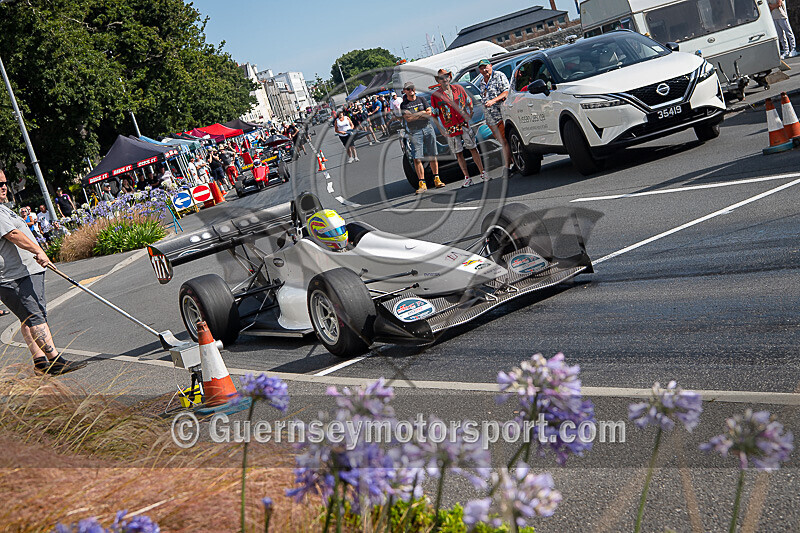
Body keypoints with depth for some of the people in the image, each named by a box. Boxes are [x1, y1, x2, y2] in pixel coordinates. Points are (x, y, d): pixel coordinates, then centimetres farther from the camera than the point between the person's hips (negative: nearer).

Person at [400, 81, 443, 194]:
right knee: (417, 159, -9)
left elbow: (430, 113, 3)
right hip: (414, 132, -2)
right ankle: (422, 183, -6)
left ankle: (436, 179, 9)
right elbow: (408, 118, -10)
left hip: (427, 129, 2)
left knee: (432, 156, 2)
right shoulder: (403, 104, 5)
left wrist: (415, 115, -6)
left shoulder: (421, 99, 13)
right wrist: (423, 112, -3)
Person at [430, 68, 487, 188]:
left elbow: (469, 103, 15)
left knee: (473, 149, 3)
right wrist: (442, 130, -1)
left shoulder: (458, 88, 4)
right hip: (450, 129, -1)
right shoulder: (435, 95, -3)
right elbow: (435, 115, 2)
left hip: (465, 125, 1)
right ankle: (467, 178, 9)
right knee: (459, 154, 3)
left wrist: (469, 116, 7)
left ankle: (482, 173, 11)